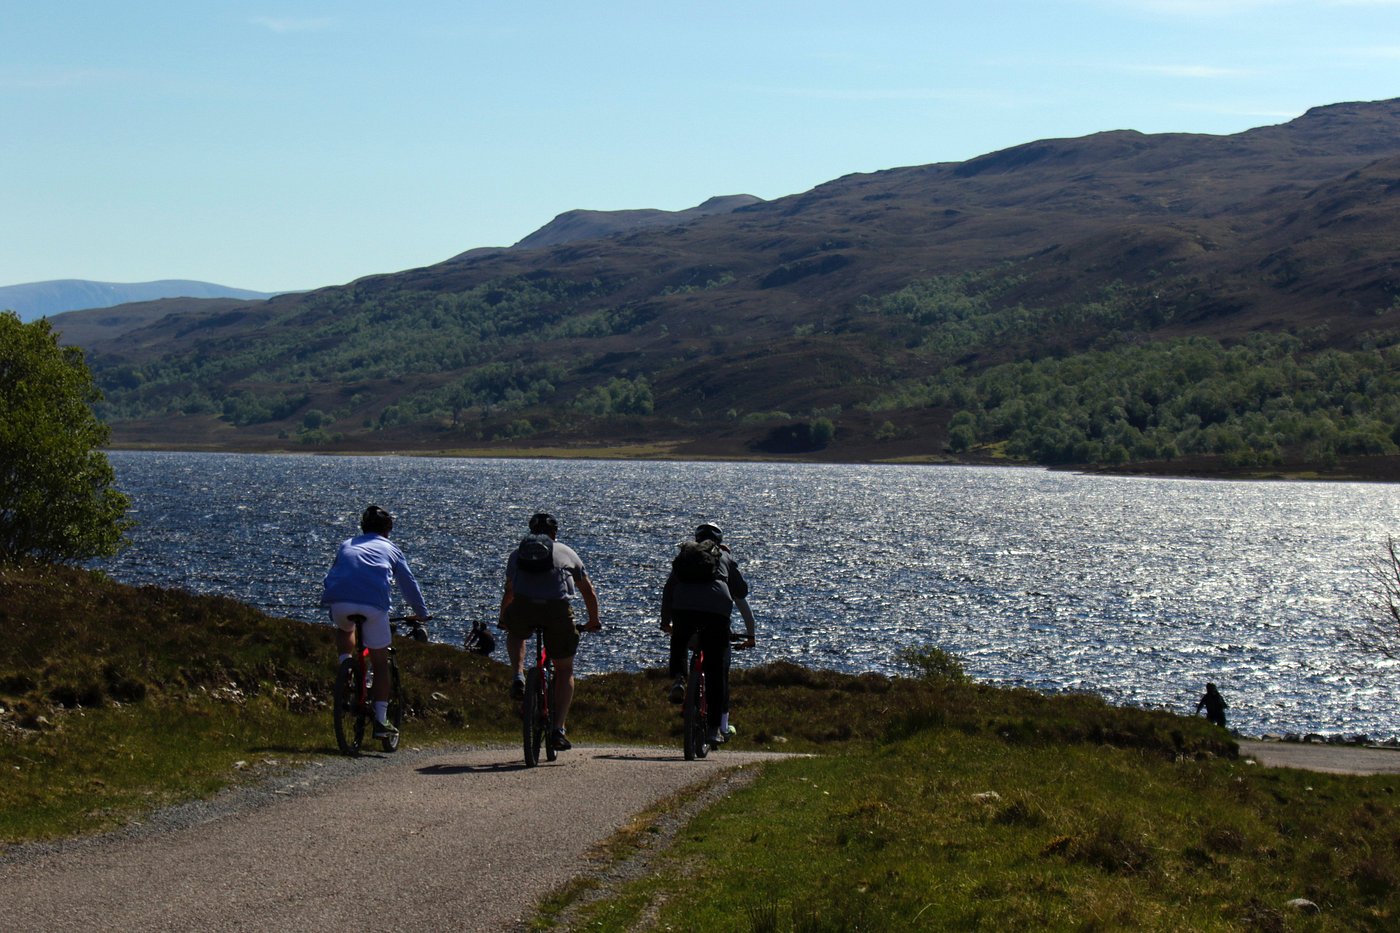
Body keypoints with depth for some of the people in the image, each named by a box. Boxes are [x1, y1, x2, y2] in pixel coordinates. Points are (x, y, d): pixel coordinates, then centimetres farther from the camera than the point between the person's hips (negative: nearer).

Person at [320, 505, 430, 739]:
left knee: (344, 629, 38)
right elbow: (408, 582, 28)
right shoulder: (390, 548, 25)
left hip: (337, 600, 2)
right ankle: (380, 722, 4)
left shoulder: (346, 545, 31)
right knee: (380, 663, 9)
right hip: (374, 603, -2)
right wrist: (421, 613, 39)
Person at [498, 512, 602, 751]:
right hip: (558, 608, -1)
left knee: (515, 634, 38)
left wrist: (503, 620, 55)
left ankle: (519, 676, 12)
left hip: (523, 607, 1)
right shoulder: (566, 552, 26)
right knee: (565, 670, 16)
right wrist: (593, 621, 48)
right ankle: (558, 729, 6)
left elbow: (509, 592, 38)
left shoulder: (518, 553, 28)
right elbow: (589, 592, 33)